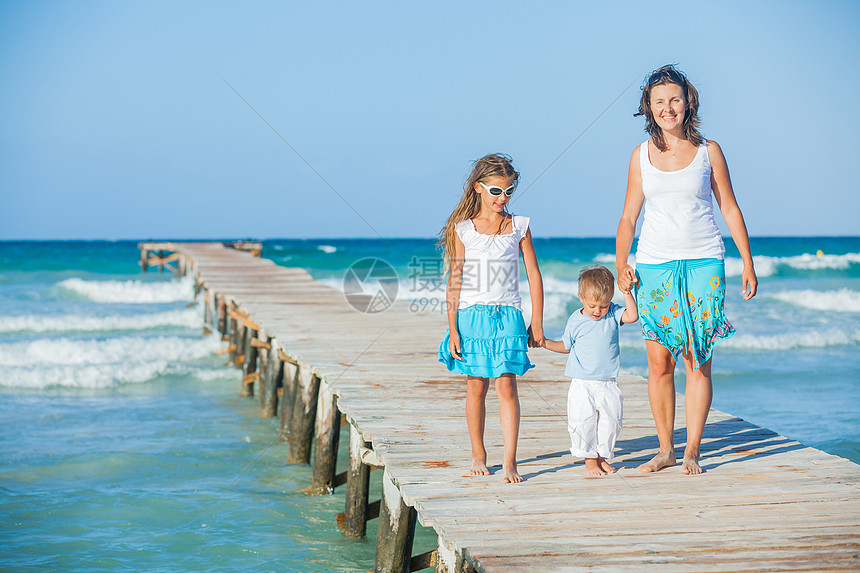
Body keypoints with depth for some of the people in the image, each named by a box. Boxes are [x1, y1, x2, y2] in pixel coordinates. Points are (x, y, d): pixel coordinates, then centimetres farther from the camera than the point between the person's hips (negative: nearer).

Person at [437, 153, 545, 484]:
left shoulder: (518, 226, 6)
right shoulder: (464, 229, 2)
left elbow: (534, 275, 8)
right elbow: (455, 280, 2)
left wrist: (537, 323, 5)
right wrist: (453, 329, -2)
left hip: (508, 316, 0)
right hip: (472, 316, 0)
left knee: (507, 386, -8)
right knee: (476, 387, 6)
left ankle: (509, 463, -7)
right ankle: (478, 455, 22)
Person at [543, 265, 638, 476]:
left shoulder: (613, 314, 2)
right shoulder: (576, 320, 0)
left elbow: (632, 316, -14)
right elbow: (566, 346, 14)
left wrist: (627, 293, -18)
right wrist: (544, 342, 4)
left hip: (608, 385, 1)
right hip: (582, 385, -1)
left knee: (610, 421, 2)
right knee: (583, 423, -6)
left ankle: (602, 456, 21)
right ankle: (590, 460, 9)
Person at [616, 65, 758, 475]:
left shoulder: (708, 151, 4)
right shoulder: (642, 155, 8)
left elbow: (730, 210, 8)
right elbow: (628, 217, 11)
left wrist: (748, 265, 3)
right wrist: (621, 265, -1)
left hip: (703, 264, -1)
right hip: (654, 267, 1)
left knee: (698, 362, -4)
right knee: (659, 364, 1)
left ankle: (692, 452, 3)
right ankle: (665, 449, 13)